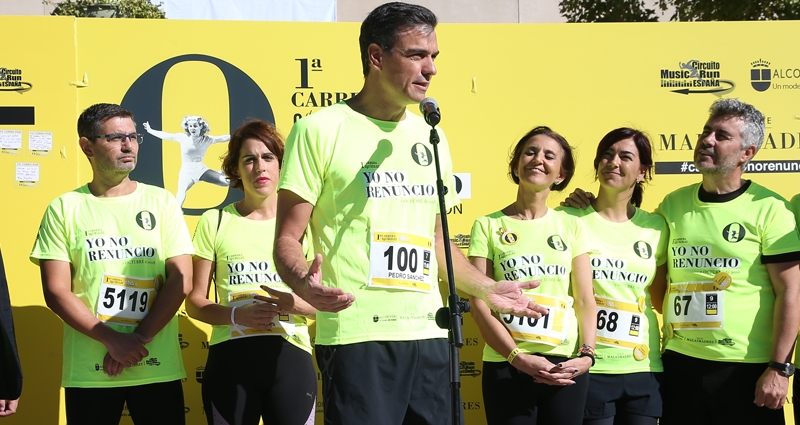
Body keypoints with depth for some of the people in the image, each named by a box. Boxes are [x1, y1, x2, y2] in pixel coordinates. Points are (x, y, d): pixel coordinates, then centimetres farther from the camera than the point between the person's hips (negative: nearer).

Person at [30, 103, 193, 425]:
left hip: (158, 369, 1)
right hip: (88, 373, 0)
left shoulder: (161, 202, 6)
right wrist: (113, 340, -13)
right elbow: (56, 292, -2)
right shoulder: (65, 208, 4)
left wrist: (137, 339, -10)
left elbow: (181, 281, -1)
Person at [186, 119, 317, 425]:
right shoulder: (215, 221, 6)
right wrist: (236, 314, -13)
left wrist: (291, 303, -14)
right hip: (230, 358, 0)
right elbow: (194, 302, 5)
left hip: (290, 356, 0)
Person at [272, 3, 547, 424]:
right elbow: (288, 238, -6)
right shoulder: (322, 129, -3)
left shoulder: (430, 137, 16)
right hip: (357, 336, -6)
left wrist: (488, 288, 18)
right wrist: (304, 282, -25)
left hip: (428, 333, 6)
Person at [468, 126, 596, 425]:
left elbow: (585, 300, 5)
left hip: (566, 367, 2)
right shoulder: (488, 226, 3)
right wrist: (518, 357, -14)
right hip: (506, 366, -2)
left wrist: (586, 355, -10)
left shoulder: (571, 227, 9)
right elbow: (480, 303, -4)